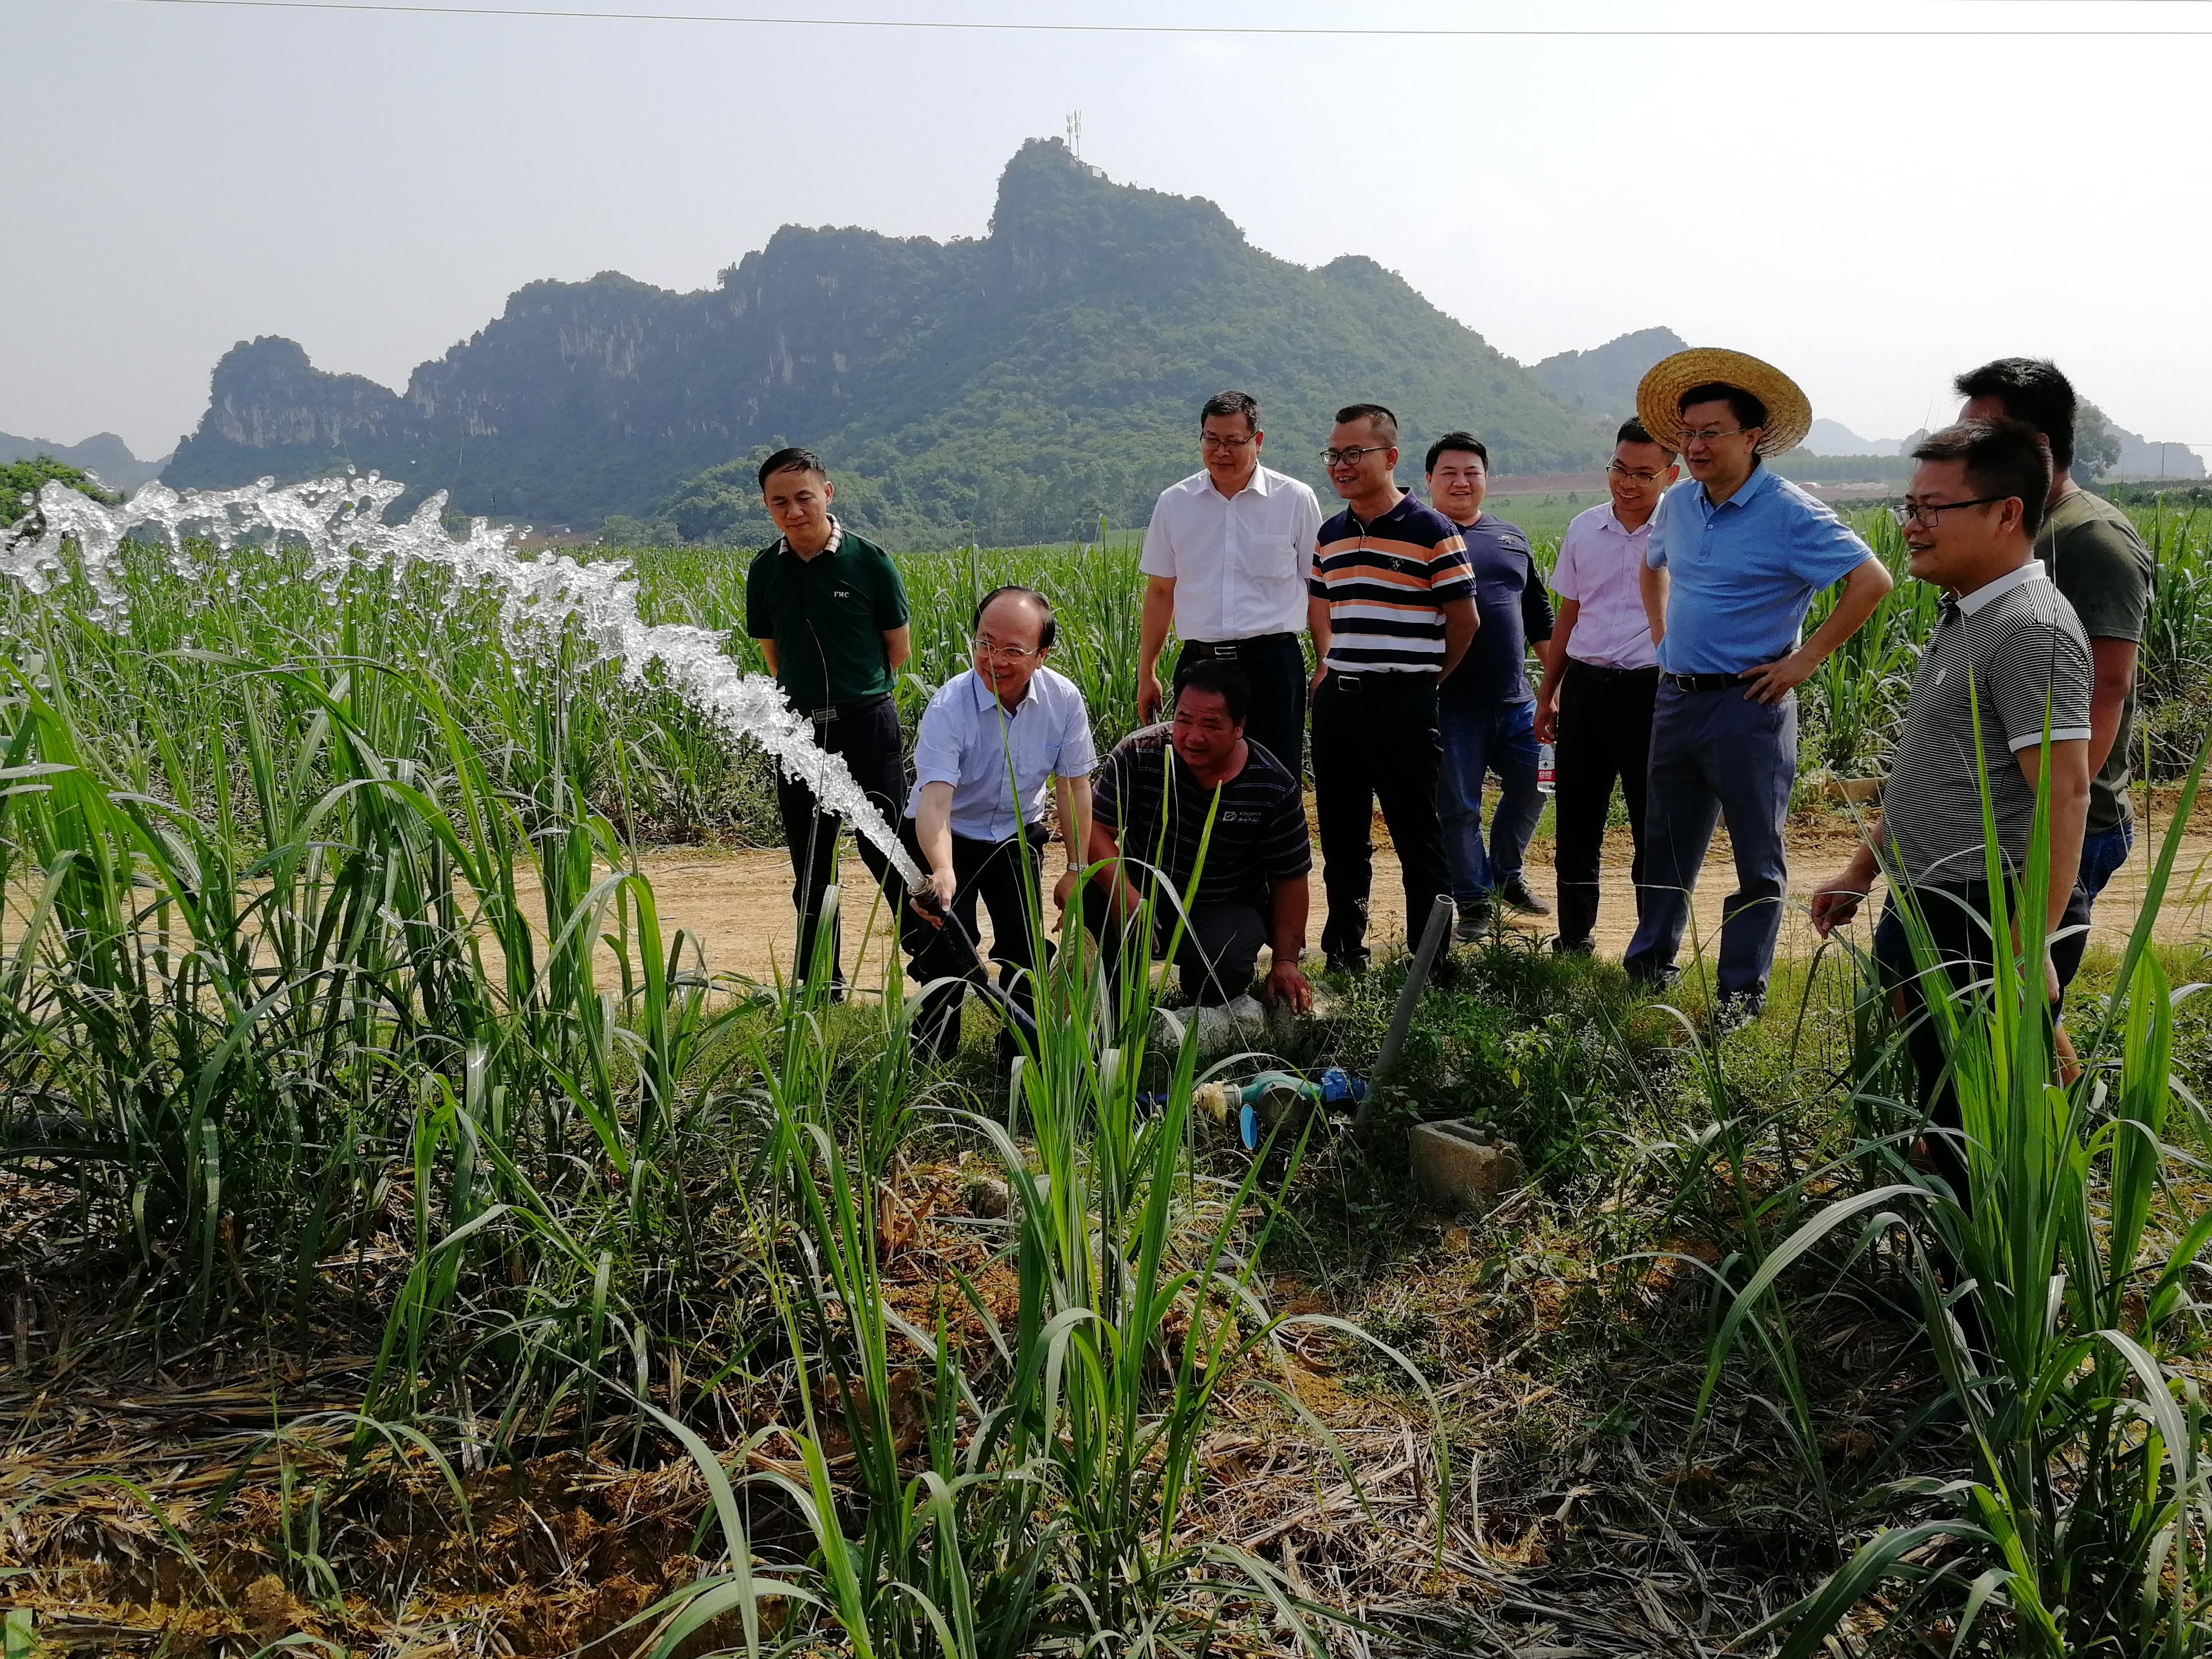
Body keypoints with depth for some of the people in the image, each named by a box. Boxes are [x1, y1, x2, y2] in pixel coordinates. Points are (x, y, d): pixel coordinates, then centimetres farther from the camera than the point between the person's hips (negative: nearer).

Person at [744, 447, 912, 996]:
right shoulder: (765, 570, 3)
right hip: (799, 729, 4)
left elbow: (897, 650, 3)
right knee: (810, 866, 11)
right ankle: (819, 981, 23)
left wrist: (858, 693, 6)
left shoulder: (868, 561, -7)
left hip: (867, 724, -4)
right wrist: (808, 694, 7)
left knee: (886, 850, -3)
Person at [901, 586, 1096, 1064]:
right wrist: (942, 872, -57)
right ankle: (931, 1056, 10)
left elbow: (1073, 784, -4)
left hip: (1018, 837, 3)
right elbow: (934, 799, -40)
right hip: (945, 840, -3)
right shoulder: (949, 706, -28)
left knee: (1025, 946, -7)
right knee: (946, 947, -14)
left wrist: (1077, 868, -3)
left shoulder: (1064, 700, -16)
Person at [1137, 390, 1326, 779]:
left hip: (1273, 663, -2)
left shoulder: (1295, 499, 2)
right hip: (1198, 663, 2)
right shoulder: (1173, 503, 9)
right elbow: (1160, 591, 14)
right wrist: (1146, 673, 12)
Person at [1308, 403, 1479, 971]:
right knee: (1340, 834, 12)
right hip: (1337, 700, 6)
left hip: (1402, 704, -6)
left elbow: (1464, 619, -2)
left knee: (1417, 836, 0)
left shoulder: (1430, 530, -6)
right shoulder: (1331, 534, 12)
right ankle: (1344, 948, 25)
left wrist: (1426, 677, 5)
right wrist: (1331, 667, 13)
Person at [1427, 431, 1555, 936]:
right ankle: (1474, 900, 13)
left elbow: (1539, 616, 22)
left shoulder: (1512, 537, 16)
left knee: (1531, 789, 11)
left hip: (1516, 699, 5)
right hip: (1452, 703, -5)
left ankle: (1506, 875, 33)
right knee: (1458, 808, 0)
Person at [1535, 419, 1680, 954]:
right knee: (1575, 820, 10)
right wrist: (1547, 695, 18)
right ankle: (1574, 940, 25)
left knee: (1652, 825, 3)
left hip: (1651, 690, -4)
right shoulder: (1584, 529, 9)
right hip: (1584, 687, 4)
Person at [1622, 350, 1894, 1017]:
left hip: (1747, 705, -7)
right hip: (1675, 697, 7)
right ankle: (1649, 964, 30)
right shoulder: (1677, 504, 7)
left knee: (1757, 856, 3)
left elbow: (1871, 580, -17)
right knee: (1667, 843, 16)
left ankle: (1742, 992, 12)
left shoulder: (1789, 513, -13)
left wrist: (1807, 659, -16)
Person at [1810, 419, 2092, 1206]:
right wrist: (1860, 873, 23)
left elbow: (2065, 792, -24)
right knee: (1944, 1117, 20)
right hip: (1931, 918, 10)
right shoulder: (1965, 618, 14)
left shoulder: (2031, 629, -18)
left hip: (1986, 931, -10)